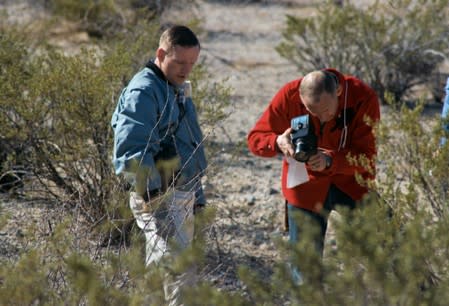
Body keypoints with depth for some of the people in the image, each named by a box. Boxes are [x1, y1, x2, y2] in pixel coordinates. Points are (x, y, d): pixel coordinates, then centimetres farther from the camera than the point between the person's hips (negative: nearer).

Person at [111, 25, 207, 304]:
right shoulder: (143, 92, -13)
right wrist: (154, 195, -28)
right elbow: (132, 152, -23)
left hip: (183, 198, 10)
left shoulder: (179, 90, 18)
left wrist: (197, 196, 25)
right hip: (159, 199, -10)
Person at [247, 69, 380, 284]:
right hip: (305, 185, 1)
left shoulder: (363, 98, -23)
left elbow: (367, 156, -23)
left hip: (353, 184, -1)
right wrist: (277, 143, -35)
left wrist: (330, 161, -40)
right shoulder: (289, 96, -19)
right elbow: (255, 138, -12)